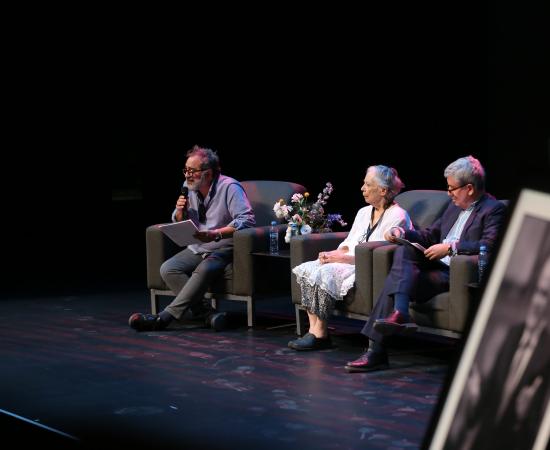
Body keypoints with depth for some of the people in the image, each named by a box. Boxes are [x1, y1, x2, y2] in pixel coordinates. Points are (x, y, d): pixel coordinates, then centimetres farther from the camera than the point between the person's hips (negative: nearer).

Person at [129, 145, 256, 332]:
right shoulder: (189, 187, 9)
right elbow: (179, 224, 20)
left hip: (223, 248, -7)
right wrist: (180, 211, -5)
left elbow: (247, 220, -22)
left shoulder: (229, 187, -11)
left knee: (204, 270, -36)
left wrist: (215, 234, -31)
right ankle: (204, 311, -27)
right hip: (197, 248, 7)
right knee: (167, 269, -20)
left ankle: (163, 318, -37)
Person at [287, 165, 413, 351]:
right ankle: (313, 330, -21)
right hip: (348, 264, 8)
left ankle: (320, 334, -20)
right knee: (306, 269, -15)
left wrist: (341, 258, -16)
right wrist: (332, 254, -4)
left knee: (324, 273, -29)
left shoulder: (397, 216, -9)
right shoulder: (364, 212, 18)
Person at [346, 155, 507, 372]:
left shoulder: (494, 209, -5)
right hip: (436, 265, 8)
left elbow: (489, 246, -20)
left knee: (397, 279, -22)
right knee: (403, 251, -18)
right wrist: (402, 232, 9)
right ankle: (399, 314, -32)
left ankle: (376, 351, -25)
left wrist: (450, 247, -22)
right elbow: (430, 236, 27)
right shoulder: (455, 207, 21)